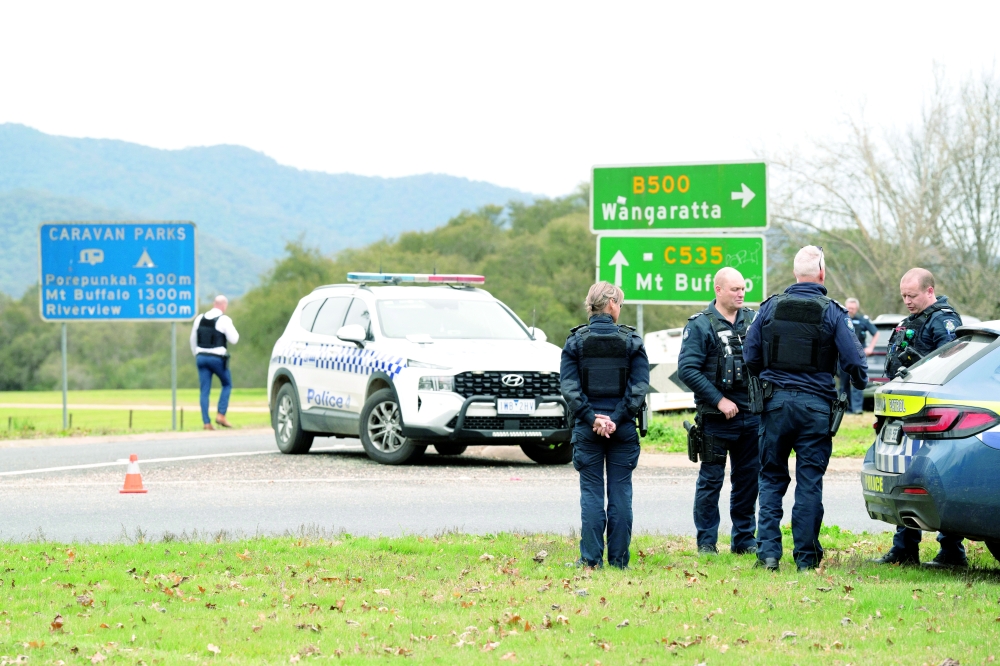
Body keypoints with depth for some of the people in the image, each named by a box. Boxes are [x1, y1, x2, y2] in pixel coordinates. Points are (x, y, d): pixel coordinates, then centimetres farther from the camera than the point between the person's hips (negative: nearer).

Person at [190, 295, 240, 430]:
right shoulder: (224, 320, -8)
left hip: (201, 357, 4)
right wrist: (232, 328, 11)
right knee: (227, 385, 15)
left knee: (205, 391, 4)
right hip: (217, 358, -4)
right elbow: (233, 339, -7)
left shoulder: (200, 319, 8)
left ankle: (206, 422, -1)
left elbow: (193, 339, 14)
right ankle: (221, 414, 2)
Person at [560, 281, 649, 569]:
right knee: (620, 492, 5)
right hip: (623, 428, 0)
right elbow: (639, 386, -7)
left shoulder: (575, 341, 0)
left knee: (591, 492, 4)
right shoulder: (632, 341, 0)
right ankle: (618, 558, 6)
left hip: (587, 427, 0)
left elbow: (568, 386, -7)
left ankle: (591, 557, 1)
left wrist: (591, 418, -10)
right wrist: (616, 419, -10)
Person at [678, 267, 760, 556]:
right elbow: (687, 369, -13)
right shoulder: (701, 325, -6)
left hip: (751, 415, 5)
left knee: (748, 478, 10)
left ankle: (744, 539, 19)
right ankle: (706, 542, 8)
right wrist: (718, 400, -16)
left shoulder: (754, 320, 9)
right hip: (717, 419, -5)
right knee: (711, 480, 1)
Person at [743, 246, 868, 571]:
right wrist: (859, 383, 15)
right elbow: (854, 360, -7)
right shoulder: (832, 313, -4)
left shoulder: (770, 307, 2)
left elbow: (750, 356, 5)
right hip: (815, 404, -1)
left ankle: (768, 552, 1)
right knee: (809, 481, 4)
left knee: (771, 478, 10)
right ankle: (805, 556, 6)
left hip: (776, 401, 2)